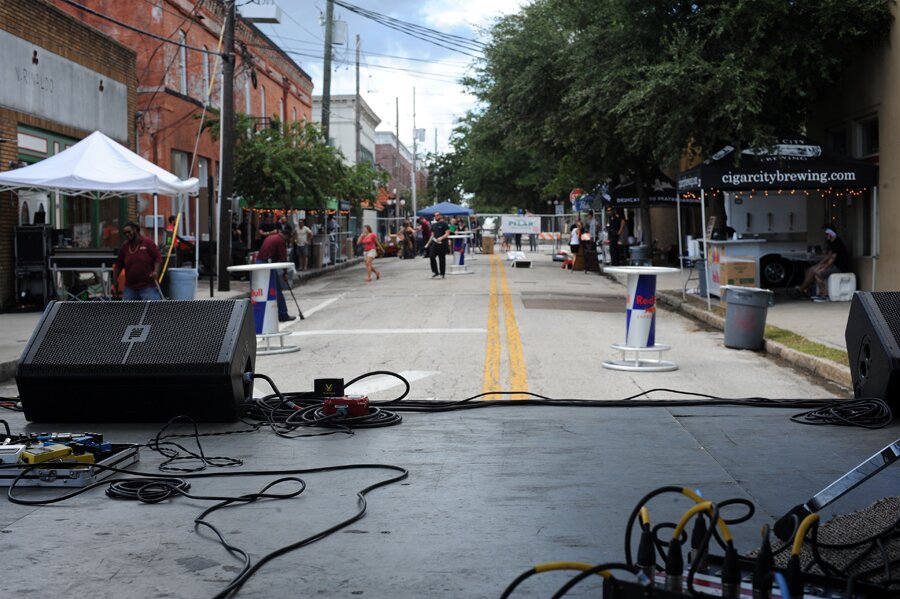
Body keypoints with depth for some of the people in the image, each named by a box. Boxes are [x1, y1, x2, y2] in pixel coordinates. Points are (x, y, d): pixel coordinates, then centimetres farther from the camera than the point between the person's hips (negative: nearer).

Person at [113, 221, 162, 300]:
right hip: (130, 288, 5)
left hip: (148, 286, -5)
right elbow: (118, 266, 14)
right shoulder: (124, 246, 9)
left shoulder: (148, 242, -3)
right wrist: (114, 283, 11)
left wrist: (156, 271, -19)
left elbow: (158, 257, -4)